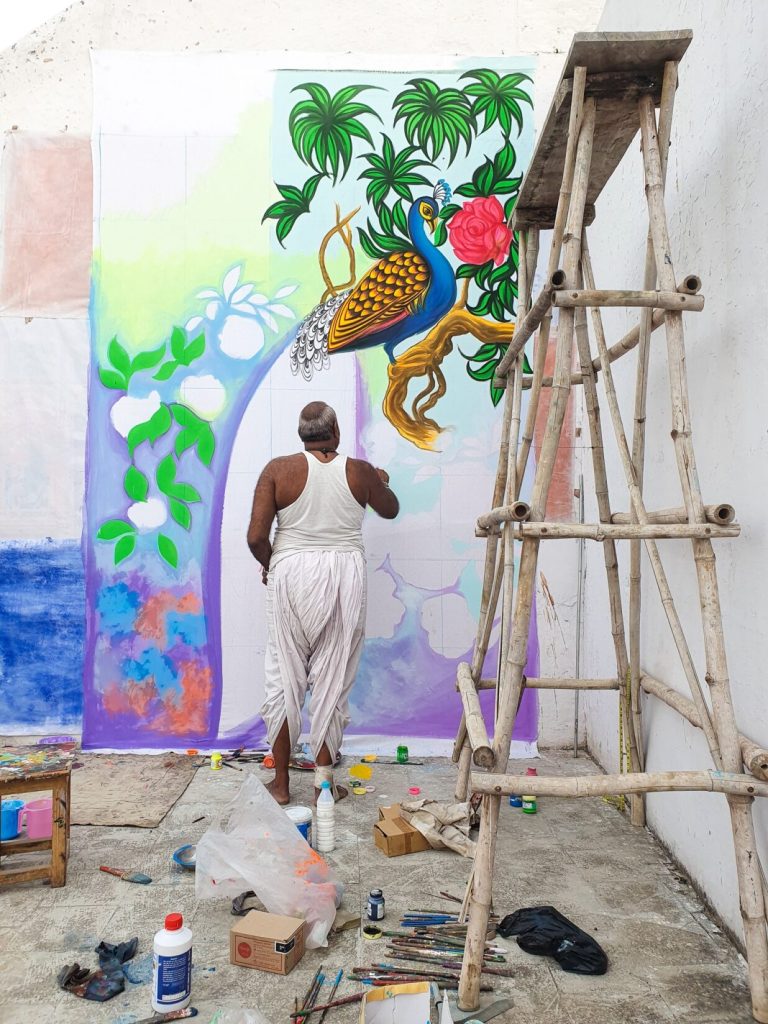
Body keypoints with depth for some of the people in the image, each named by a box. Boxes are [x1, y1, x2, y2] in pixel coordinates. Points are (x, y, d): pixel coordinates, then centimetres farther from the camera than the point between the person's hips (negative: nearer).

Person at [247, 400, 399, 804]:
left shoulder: (278, 469, -7)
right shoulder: (359, 471, -2)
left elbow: (256, 536, -10)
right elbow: (390, 510, 18)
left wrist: (270, 565, 10)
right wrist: (382, 482, 38)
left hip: (291, 577, -1)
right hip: (344, 578, 1)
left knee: (284, 678, 10)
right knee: (333, 679, 10)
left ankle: (281, 782, 20)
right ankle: (324, 778, 19)